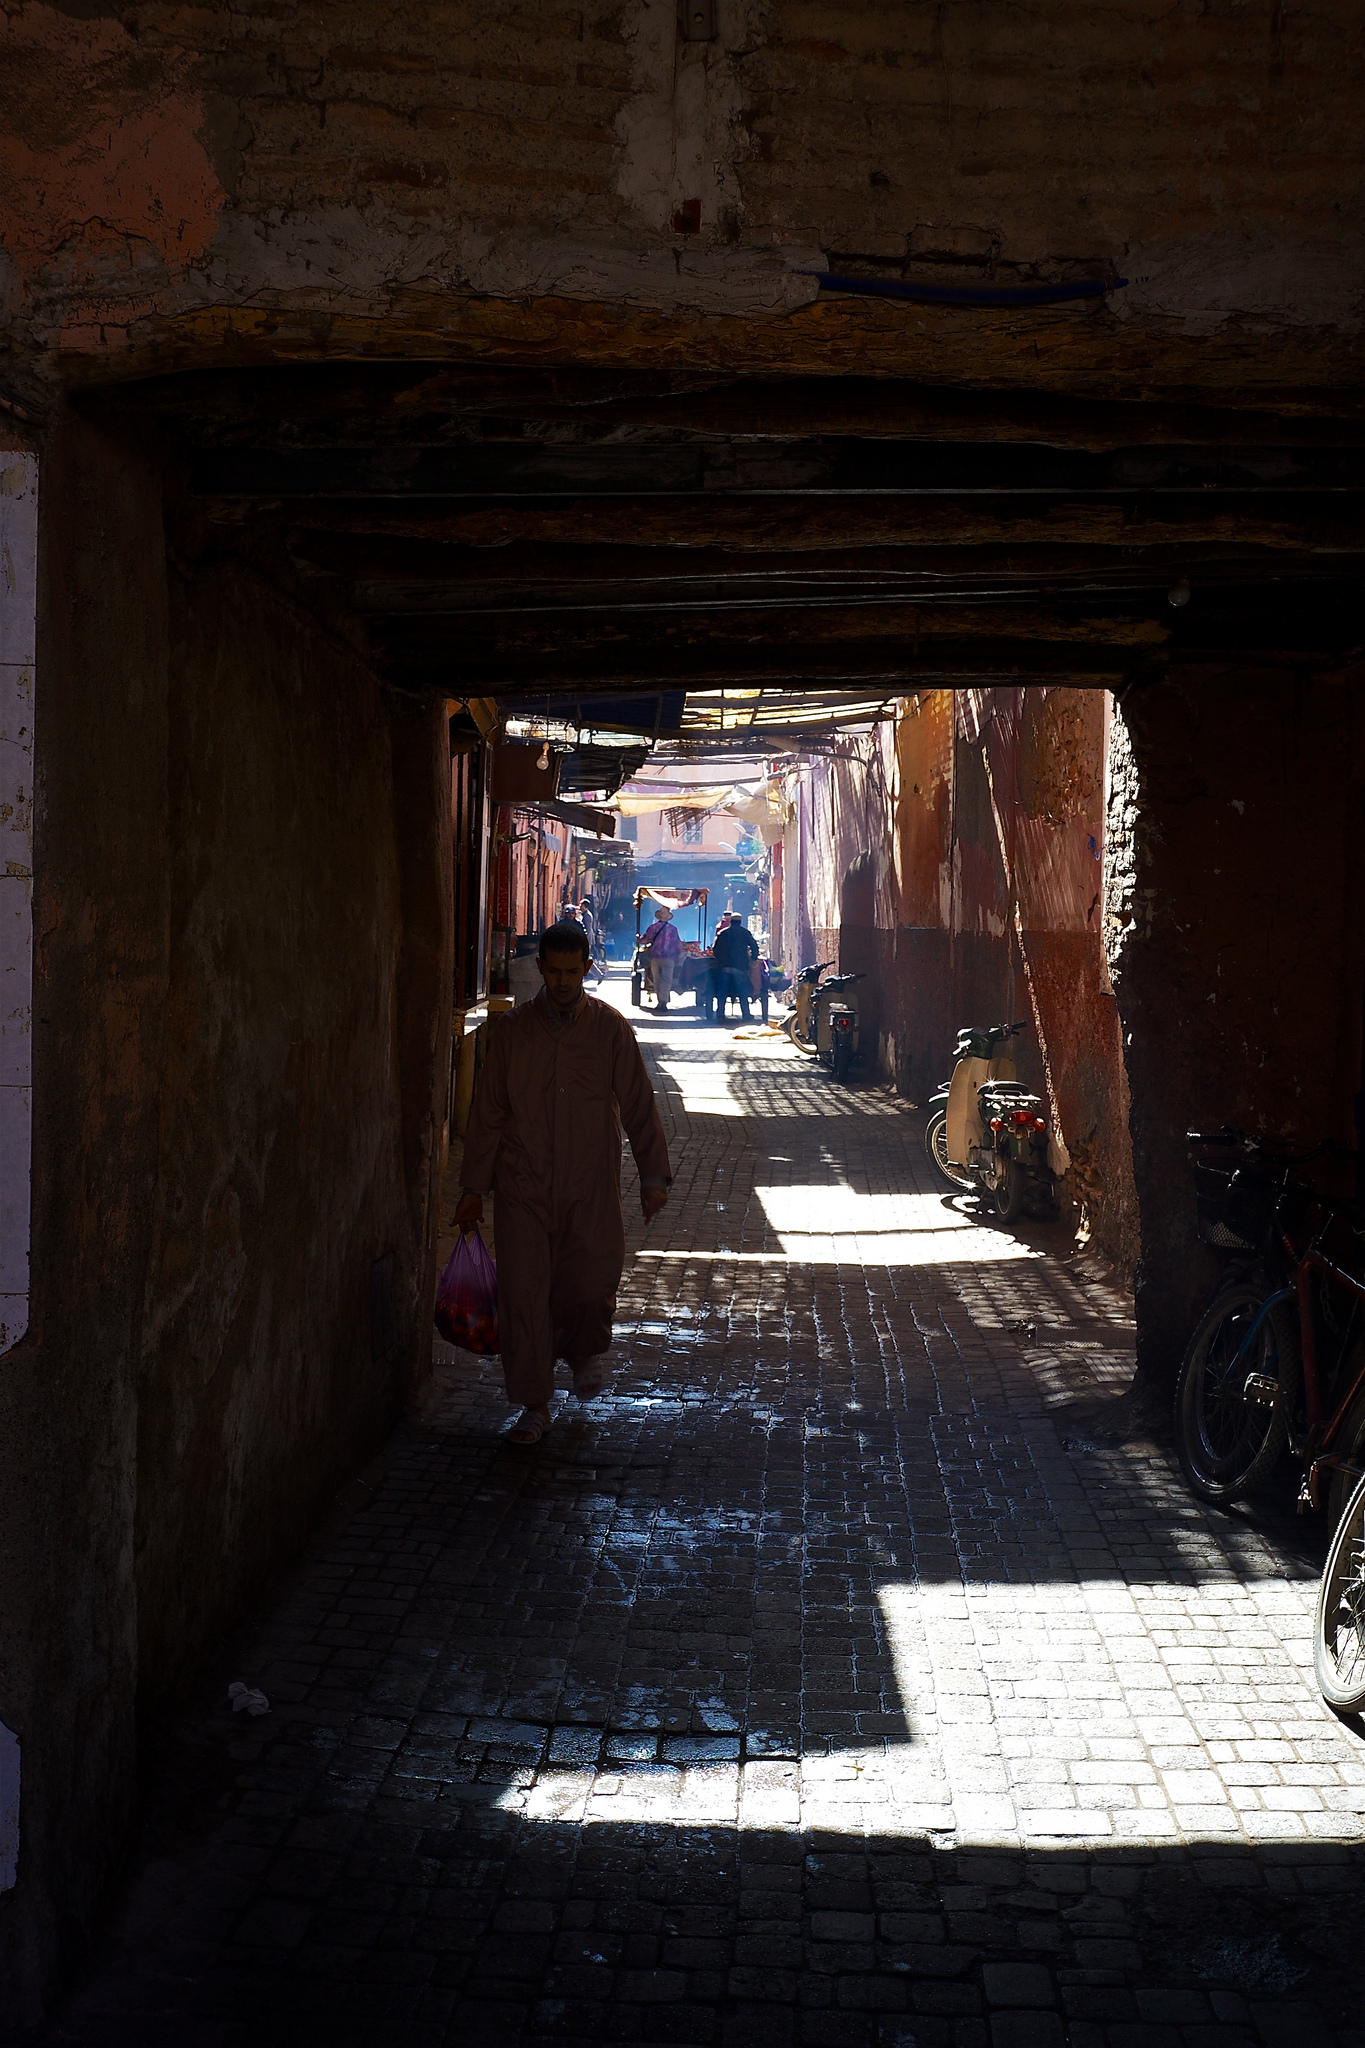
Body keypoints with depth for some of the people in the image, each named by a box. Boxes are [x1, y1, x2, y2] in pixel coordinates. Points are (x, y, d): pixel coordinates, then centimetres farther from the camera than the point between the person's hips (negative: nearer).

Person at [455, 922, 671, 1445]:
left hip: (591, 1188, 0)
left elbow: (638, 1105, 4)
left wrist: (653, 1175, -1)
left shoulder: (610, 1028, 1)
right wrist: (474, 1187, 5)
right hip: (524, 1186, 0)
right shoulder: (512, 1030, 1)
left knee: (594, 1284, -1)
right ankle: (534, 1406, 10)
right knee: (523, 1294, -3)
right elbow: (487, 1112, 5)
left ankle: (584, 1350, 34)